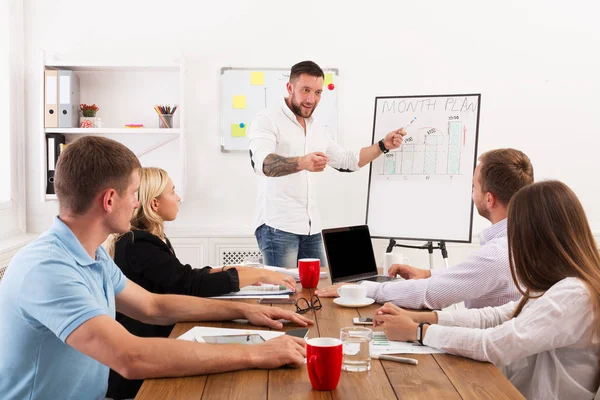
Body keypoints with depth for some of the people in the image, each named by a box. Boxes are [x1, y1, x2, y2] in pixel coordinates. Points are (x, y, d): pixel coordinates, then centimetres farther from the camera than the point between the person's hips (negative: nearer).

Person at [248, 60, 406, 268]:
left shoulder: (317, 130, 16)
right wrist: (301, 163, -45)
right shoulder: (267, 120, -7)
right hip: (277, 226, -7)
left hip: (311, 228, 7)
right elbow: (262, 163, -27)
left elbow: (347, 161, 28)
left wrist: (383, 145, 15)